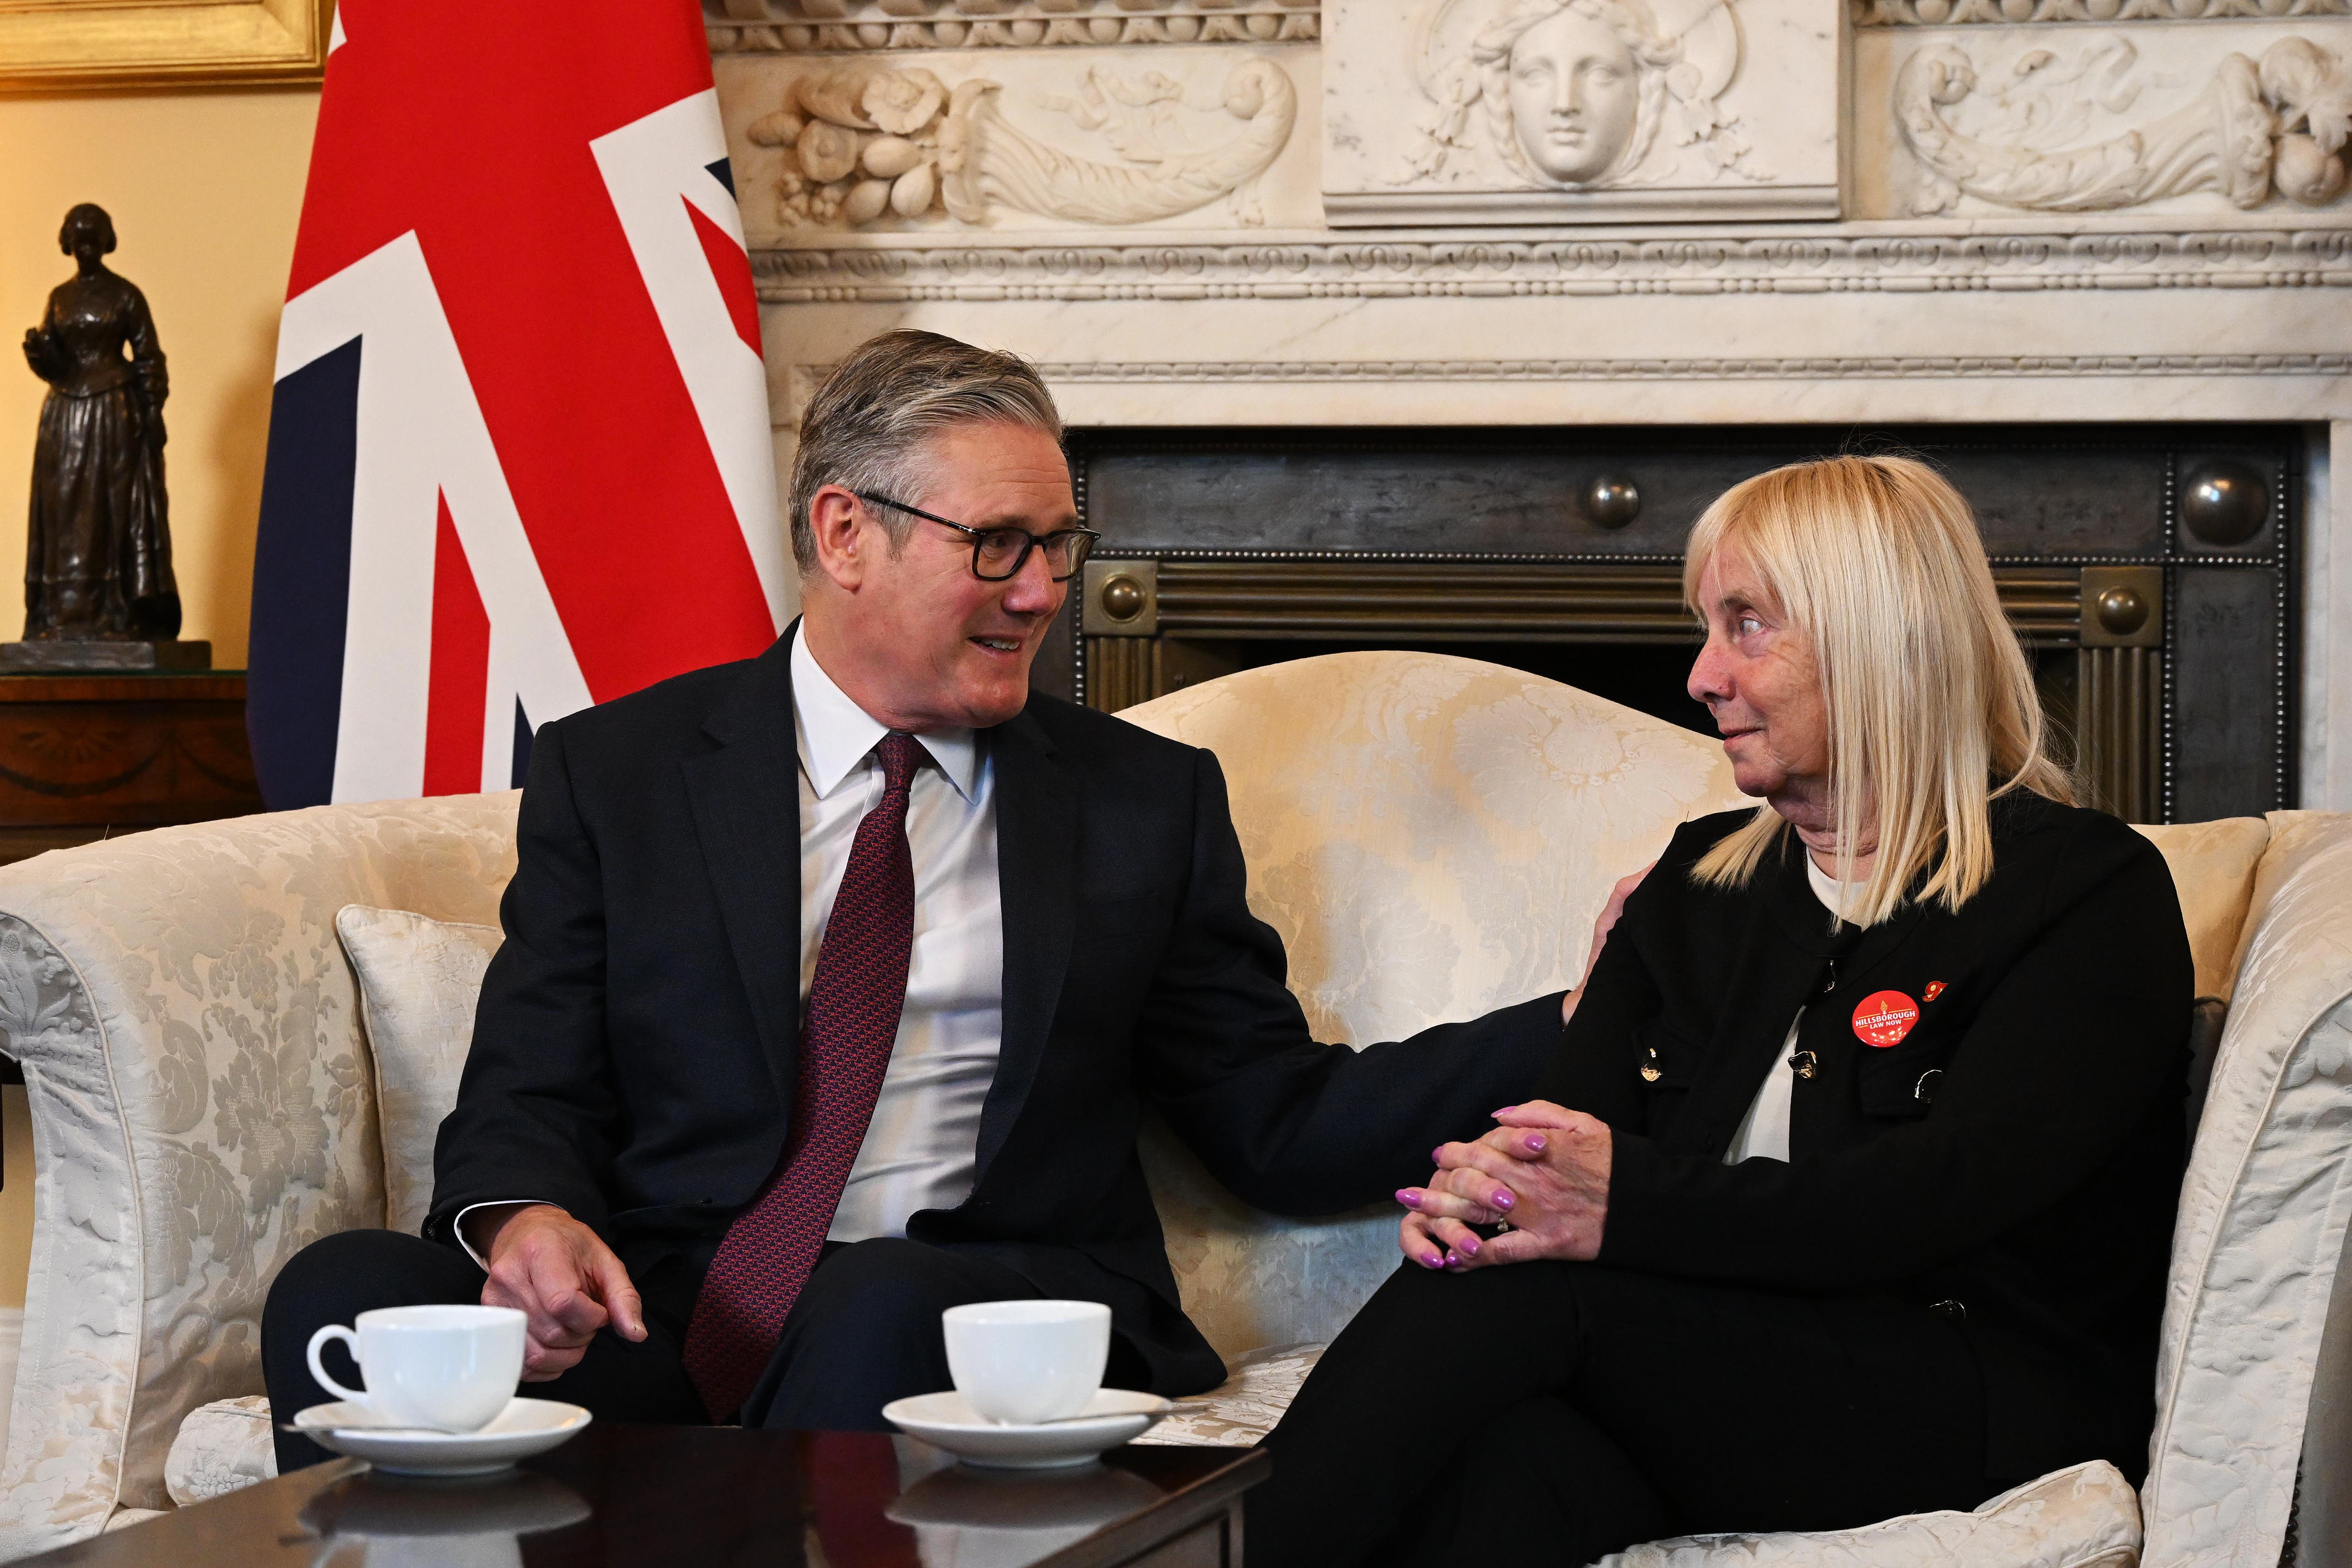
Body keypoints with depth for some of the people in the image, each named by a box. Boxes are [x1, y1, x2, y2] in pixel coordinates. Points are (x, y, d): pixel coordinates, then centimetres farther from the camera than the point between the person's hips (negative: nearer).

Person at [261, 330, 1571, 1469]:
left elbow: (1287, 1127, 13)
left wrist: (1578, 1034, 0)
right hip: (662, 1330, 0)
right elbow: (528, 1098, 7)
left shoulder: (1146, 798, 16)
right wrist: (527, 1215, -18)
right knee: (348, 1287, -28)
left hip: (992, 1315, 0)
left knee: (885, 1306, -37)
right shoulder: (615, 773, 13)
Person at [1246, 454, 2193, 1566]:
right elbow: (1571, 1119, 10)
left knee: (1517, 1286, -29)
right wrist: (1475, 1186, -17)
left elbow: (1945, 1192, -15)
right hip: (1717, 1368, 5)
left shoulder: (2090, 893, 0)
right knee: (1513, 1471, -35)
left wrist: (1632, 1203, -28)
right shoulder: (1695, 883, 21)